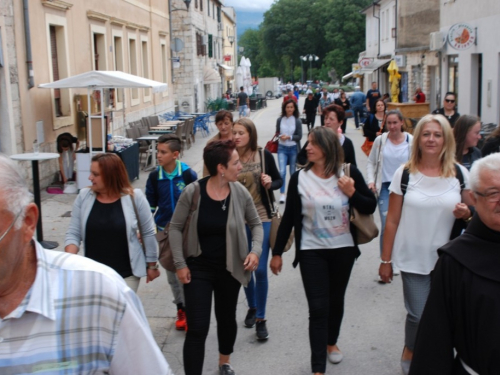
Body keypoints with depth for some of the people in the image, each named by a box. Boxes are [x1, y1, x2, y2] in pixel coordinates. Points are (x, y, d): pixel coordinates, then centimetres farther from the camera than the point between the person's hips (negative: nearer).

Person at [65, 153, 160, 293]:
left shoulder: (134, 197, -11)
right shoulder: (84, 197, -4)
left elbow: (148, 233, -3)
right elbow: (73, 233, -1)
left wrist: (152, 265, 4)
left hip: (127, 274, -3)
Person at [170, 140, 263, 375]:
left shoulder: (240, 193, -9)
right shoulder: (192, 192, -16)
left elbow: (256, 224, 5)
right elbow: (176, 228, -6)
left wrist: (256, 250, -11)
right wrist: (180, 264, -9)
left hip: (230, 269, 3)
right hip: (198, 269, -3)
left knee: (227, 318, 21)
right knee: (197, 328, -6)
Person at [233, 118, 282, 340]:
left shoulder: (264, 156, -5)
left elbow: (279, 181, 6)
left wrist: (270, 183, -15)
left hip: (262, 218, -2)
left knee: (260, 269, -3)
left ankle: (261, 319, 12)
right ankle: (252, 307, 38)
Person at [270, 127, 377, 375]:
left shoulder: (349, 173, -6)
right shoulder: (299, 177, -7)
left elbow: (370, 207, -1)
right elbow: (289, 217, -2)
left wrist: (352, 193, -20)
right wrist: (277, 252, 1)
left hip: (343, 249, 2)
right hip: (312, 251, -2)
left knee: (336, 301, 19)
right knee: (318, 308, -5)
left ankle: (331, 342, 44)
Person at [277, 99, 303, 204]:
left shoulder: (297, 121, -6)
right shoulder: (280, 120, -2)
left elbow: (299, 136, -6)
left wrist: (289, 137, -19)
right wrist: (280, 136, -12)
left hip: (293, 149, 0)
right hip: (282, 148, 0)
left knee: (293, 172, 13)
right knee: (282, 171, -12)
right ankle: (282, 194, -6)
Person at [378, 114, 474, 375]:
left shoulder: (459, 173, 0)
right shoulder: (405, 174, -4)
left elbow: (472, 214, 12)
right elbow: (392, 220, -1)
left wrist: (466, 213, -13)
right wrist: (385, 260, 0)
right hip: (413, 260, -2)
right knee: (419, 315, -1)